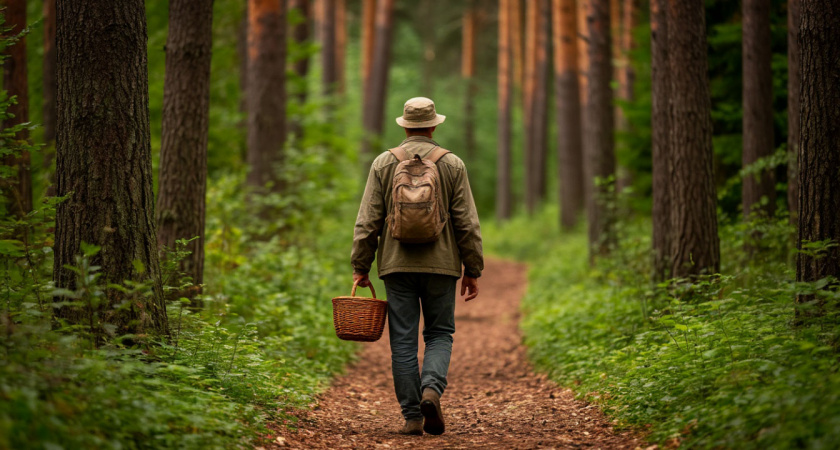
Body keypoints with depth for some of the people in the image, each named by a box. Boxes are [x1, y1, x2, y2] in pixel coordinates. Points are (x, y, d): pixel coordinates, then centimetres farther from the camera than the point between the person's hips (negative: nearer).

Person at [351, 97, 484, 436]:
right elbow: (467, 223, 0)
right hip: (441, 266, 0)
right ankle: (432, 389, -16)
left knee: (403, 341, 4)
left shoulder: (383, 163, 3)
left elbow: (367, 221, 0)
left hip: (398, 266, 0)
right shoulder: (452, 165, 2)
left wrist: (360, 267, 5)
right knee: (439, 334, 10)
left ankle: (413, 416, 2)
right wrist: (473, 270, 5)